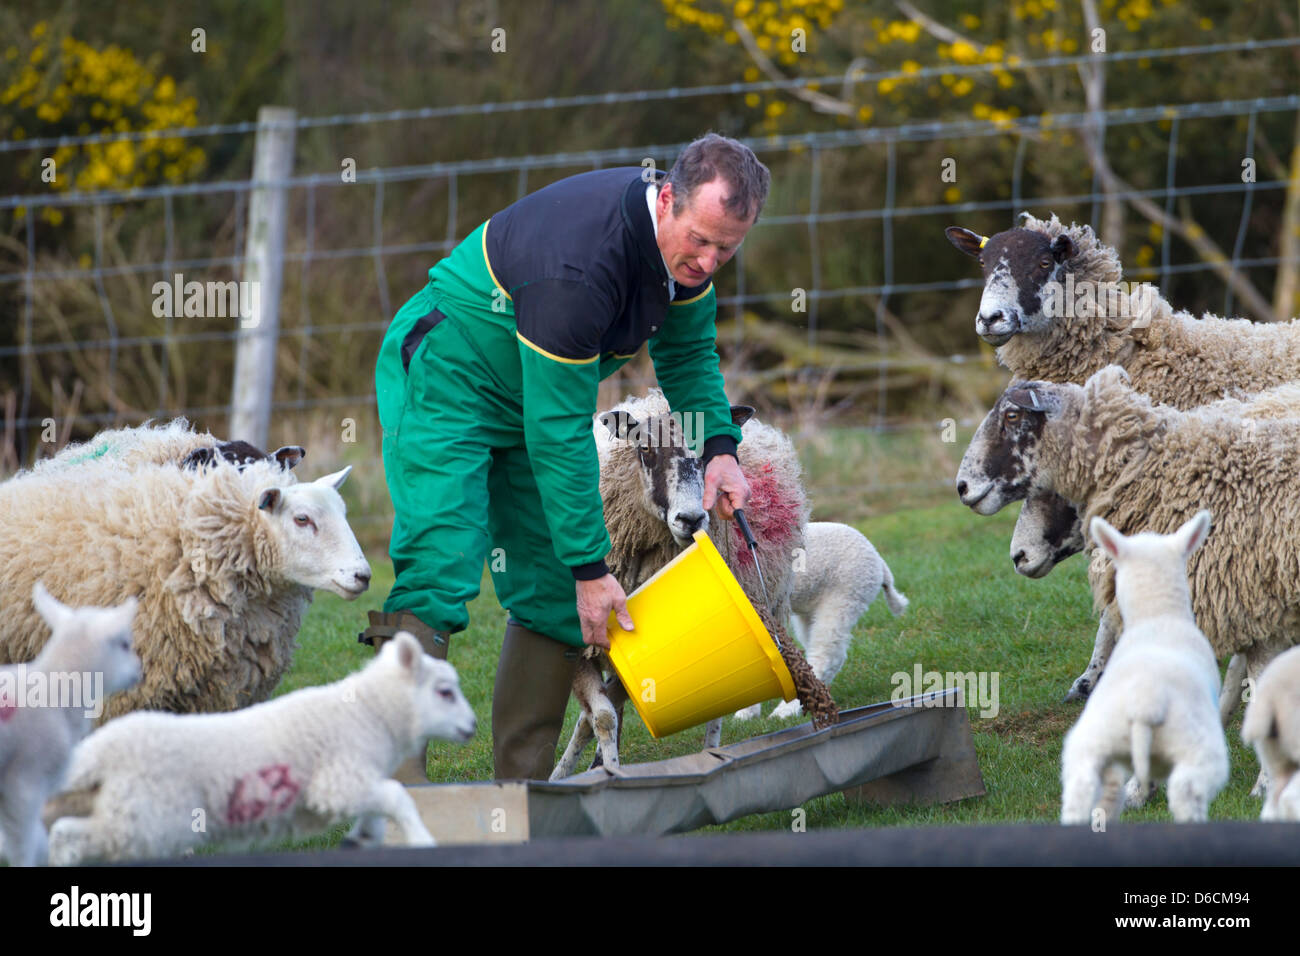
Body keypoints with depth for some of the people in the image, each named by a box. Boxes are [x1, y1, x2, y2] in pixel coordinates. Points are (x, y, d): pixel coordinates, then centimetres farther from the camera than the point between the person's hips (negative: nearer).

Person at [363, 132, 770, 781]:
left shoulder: (683, 241, -10)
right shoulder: (577, 265, -36)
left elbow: (688, 351, 10)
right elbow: (559, 432, -32)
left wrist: (719, 447, -6)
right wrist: (591, 566, -29)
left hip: (534, 396, 9)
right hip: (444, 380, -9)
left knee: (555, 598, 2)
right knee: (438, 577, -22)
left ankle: (521, 789, 5)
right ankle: (393, 782, -27)